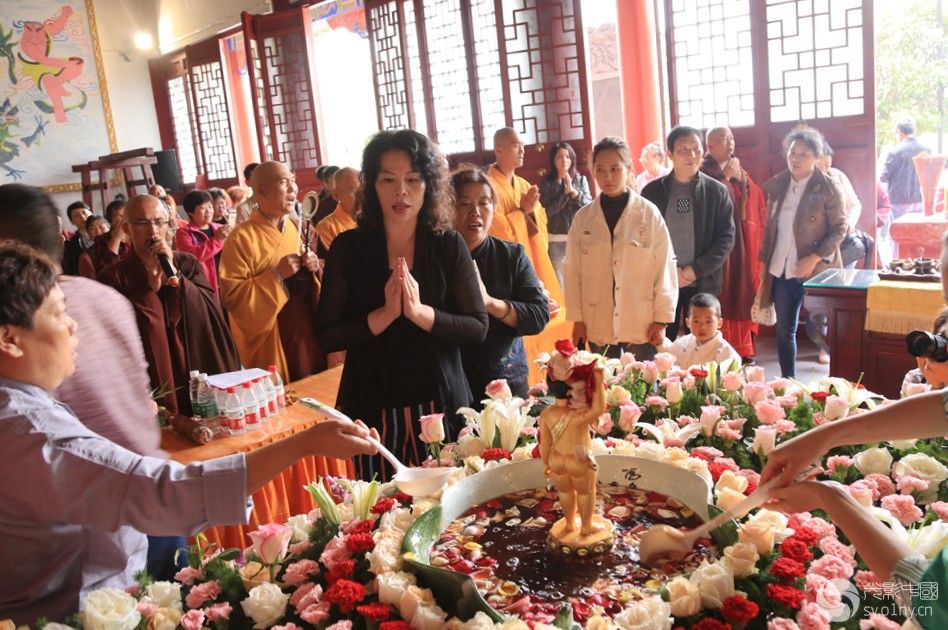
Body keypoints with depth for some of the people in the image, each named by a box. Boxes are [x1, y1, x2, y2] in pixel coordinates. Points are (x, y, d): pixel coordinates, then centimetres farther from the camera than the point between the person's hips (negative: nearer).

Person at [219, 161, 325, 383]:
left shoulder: (296, 228, 8)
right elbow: (230, 296, -16)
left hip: (307, 334, 6)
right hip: (272, 342, -6)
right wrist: (276, 275, -22)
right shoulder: (241, 238, -12)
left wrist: (314, 269, -5)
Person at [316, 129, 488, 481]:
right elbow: (326, 336, -5)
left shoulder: (449, 246, 0)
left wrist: (420, 312, -18)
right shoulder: (348, 248, -2)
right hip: (374, 408, 0)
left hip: (441, 403, 1)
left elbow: (478, 329, -4)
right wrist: (385, 314, -18)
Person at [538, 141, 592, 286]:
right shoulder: (547, 183, 1)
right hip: (556, 239, -2)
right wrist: (566, 193, -12)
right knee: (559, 279, -1)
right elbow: (547, 211, -8)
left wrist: (573, 191, -13)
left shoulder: (581, 180, 7)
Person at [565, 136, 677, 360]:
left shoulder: (649, 214, -4)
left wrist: (661, 319, -3)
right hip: (598, 325, 2)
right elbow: (573, 272, 4)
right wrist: (577, 319, 3)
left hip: (642, 323, -2)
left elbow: (664, 268, -3)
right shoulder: (582, 218, 2)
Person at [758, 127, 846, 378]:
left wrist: (815, 258, -16)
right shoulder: (777, 185, 5)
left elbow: (840, 228, -7)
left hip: (815, 270, -4)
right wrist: (764, 261, 9)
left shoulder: (827, 188, -9)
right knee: (784, 330, 10)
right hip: (781, 270, 4)